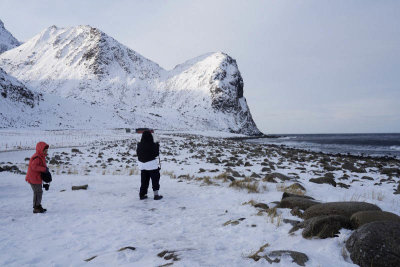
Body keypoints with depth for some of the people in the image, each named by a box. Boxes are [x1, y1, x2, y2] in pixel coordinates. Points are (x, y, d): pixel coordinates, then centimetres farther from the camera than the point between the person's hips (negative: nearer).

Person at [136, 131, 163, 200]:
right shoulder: (152, 145, -18)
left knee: (144, 180, 15)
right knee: (155, 179, 7)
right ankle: (156, 195, 6)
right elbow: (156, 154, -11)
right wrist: (157, 146, 1)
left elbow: (138, 154, 8)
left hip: (142, 164, 5)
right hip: (152, 164, -5)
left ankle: (142, 194, 19)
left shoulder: (140, 145, -3)